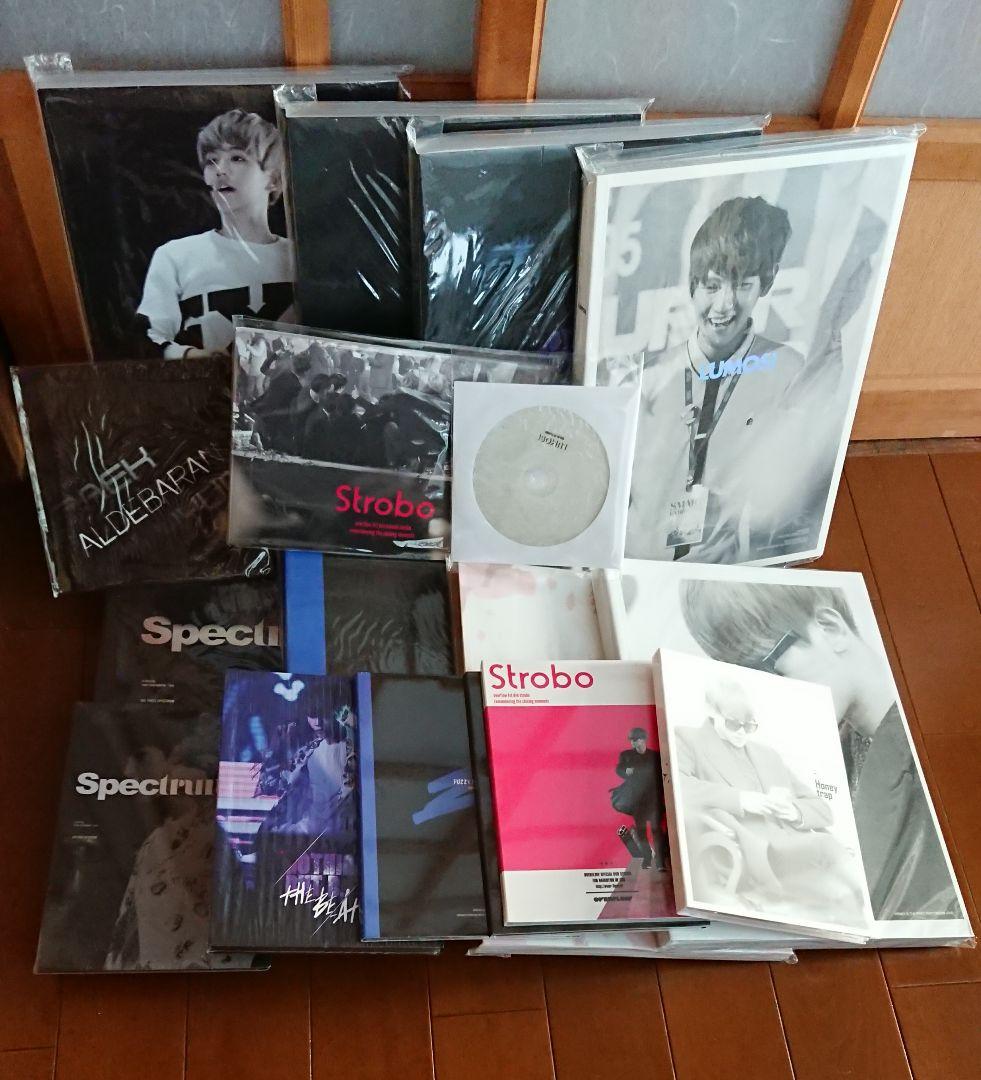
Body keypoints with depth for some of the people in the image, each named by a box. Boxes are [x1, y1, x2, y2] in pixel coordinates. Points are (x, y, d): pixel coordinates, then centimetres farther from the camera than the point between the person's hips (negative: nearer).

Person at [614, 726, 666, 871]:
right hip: (636, 799, 2)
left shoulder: (655, 755, 7)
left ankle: (660, 862, -12)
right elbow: (619, 770, -3)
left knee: (656, 828, -10)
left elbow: (661, 775, 5)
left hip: (654, 798, -2)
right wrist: (626, 771, -25)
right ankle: (647, 857, 16)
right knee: (640, 829, 4)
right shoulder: (626, 755, 10)